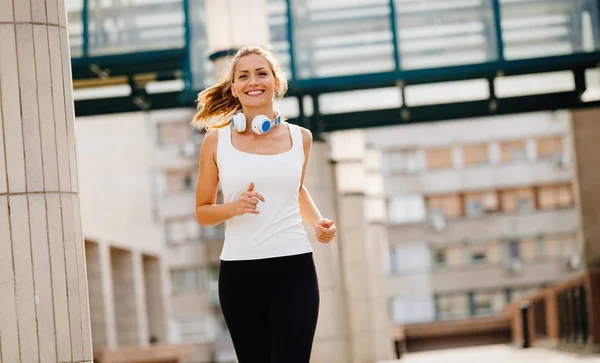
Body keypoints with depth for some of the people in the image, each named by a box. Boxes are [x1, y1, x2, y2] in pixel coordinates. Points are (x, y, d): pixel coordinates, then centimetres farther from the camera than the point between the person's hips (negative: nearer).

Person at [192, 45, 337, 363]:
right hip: (239, 273, 0)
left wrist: (317, 222, 8)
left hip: (294, 268, 1)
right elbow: (202, 212, 5)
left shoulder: (300, 138, 7)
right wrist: (234, 207, -14)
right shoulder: (216, 140, 1)